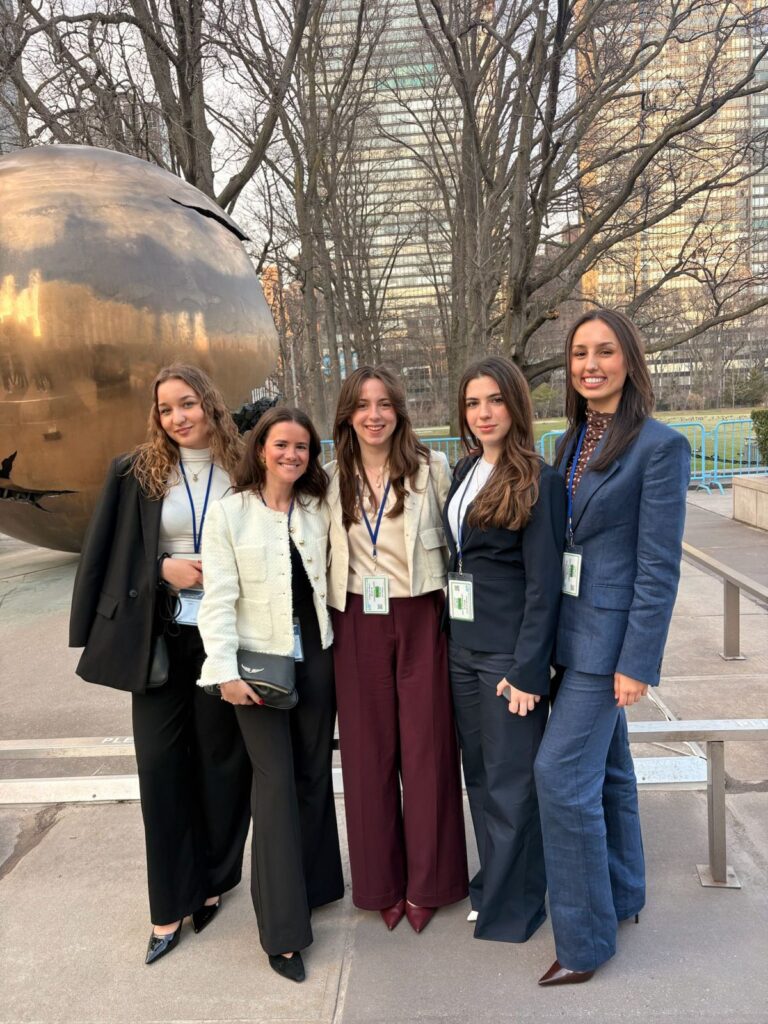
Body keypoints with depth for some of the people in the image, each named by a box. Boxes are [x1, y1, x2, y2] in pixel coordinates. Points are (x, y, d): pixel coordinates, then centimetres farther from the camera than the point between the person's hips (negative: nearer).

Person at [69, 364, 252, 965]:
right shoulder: (136, 473, 0)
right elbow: (110, 556, 2)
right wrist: (163, 568, -11)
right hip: (159, 635, 1)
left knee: (221, 757, 10)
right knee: (159, 762, 4)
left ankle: (214, 880, 32)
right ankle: (171, 904, 20)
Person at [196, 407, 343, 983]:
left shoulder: (319, 510, 5)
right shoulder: (230, 513, -7)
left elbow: (331, 578, 7)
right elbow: (218, 597, -10)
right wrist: (225, 670, -16)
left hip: (316, 656, 4)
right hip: (260, 661, -4)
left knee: (315, 773, 13)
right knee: (276, 780, -3)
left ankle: (312, 885, 34)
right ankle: (283, 927, 9)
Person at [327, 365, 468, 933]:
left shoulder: (431, 467, -3)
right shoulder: (334, 478, 5)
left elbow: (454, 542, 1)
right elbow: (328, 554, 12)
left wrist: (453, 607, -2)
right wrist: (329, 614, 7)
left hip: (421, 618, -2)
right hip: (358, 624, 2)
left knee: (426, 748, 6)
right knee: (368, 752, 9)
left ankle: (426, 883, 25)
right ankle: (382, 882, 28)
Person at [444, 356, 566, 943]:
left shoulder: (539, 481, -12)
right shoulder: (465, 471, 9)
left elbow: (544, 583, -14)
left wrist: (527, 670, -17)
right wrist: (453, 634, 6)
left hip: (509, 651, -7)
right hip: (463, 645, 7)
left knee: (510, 783, 6)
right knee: (480, 775, 17)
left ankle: (512, 905, 26)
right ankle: (495, 879, 36)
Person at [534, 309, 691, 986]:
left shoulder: (660, 445, -13)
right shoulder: (572, 442, 9)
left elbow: (659, 564, -16)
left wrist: (638, 662, -17)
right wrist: (545, 631, 13)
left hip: (611, 631, -7)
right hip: (570, 626, 8)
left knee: (562, 773, -6)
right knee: (606, 766, 19)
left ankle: (585, 937, 12)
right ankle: (621, 896, 37)